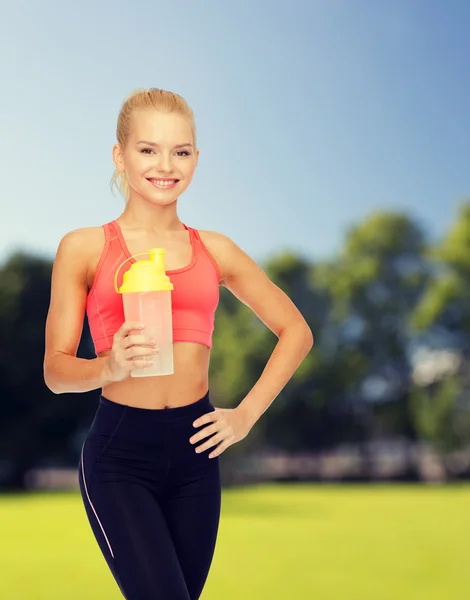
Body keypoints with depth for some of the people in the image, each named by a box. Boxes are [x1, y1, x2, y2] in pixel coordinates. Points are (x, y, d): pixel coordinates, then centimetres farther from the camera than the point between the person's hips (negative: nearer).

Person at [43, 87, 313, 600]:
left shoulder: (214, 250, 7)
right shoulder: (83, 248, 0)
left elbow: (296, 332, 14)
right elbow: (55, 369, -1)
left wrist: (247, 413, 5)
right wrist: (110, 366, -22)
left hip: (195, 452, 4)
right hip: (119, 453, -3)